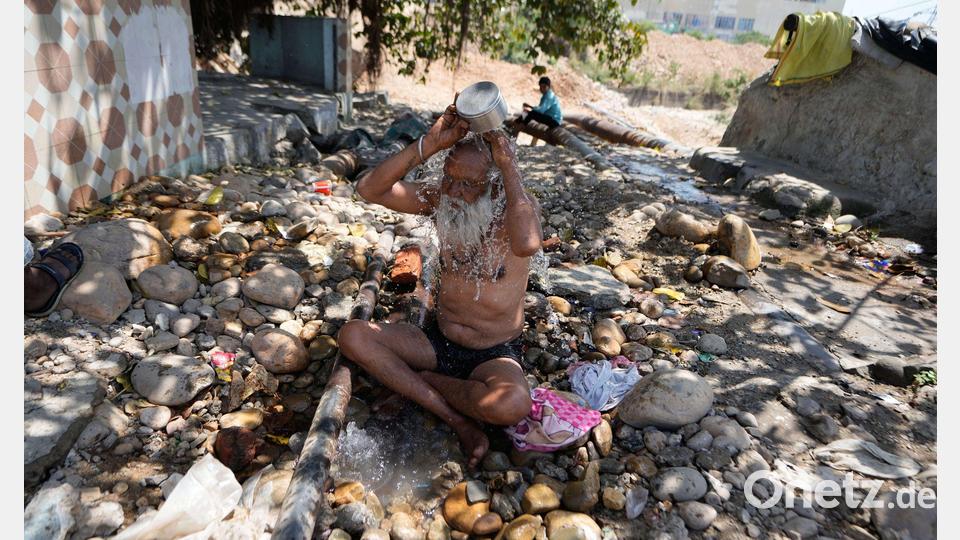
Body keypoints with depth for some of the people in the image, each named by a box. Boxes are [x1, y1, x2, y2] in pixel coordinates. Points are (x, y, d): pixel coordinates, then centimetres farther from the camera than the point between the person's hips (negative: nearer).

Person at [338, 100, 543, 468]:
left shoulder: (517, 207, -15)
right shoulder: (441, 200, -4)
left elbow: (527, 244, -42)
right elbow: (370, 190, -18)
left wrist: (509, 168, -34)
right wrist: (429, 144, -26)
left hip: (495, 355, -4)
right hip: (438, 339, 5)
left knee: (512, 404, -38)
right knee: (352, 335, -17)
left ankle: (423, 380, -6)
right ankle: (460, 422, -19)